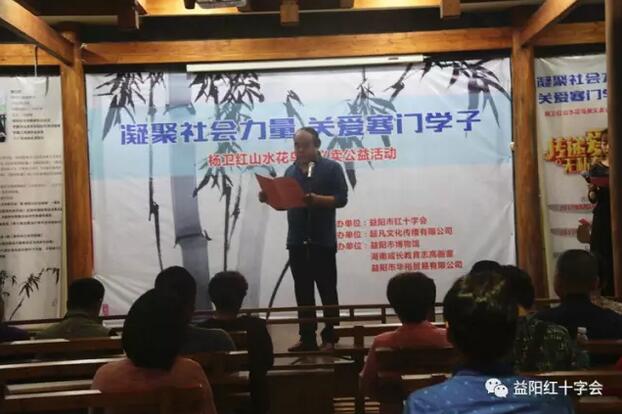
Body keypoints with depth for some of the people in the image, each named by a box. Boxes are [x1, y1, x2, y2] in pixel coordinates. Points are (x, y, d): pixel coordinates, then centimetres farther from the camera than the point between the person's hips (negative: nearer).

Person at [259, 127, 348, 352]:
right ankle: (307, 338, 15)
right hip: (296, 241, 5)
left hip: (323, 240, -4)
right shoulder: (291, 171, 15)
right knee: (303, 292, 8)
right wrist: (269, 198, -3)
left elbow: (341, 198, -8)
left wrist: (317, 199, -23)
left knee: (327, 291, 2)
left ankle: (330, 338, 9)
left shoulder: (331, 168, 0)